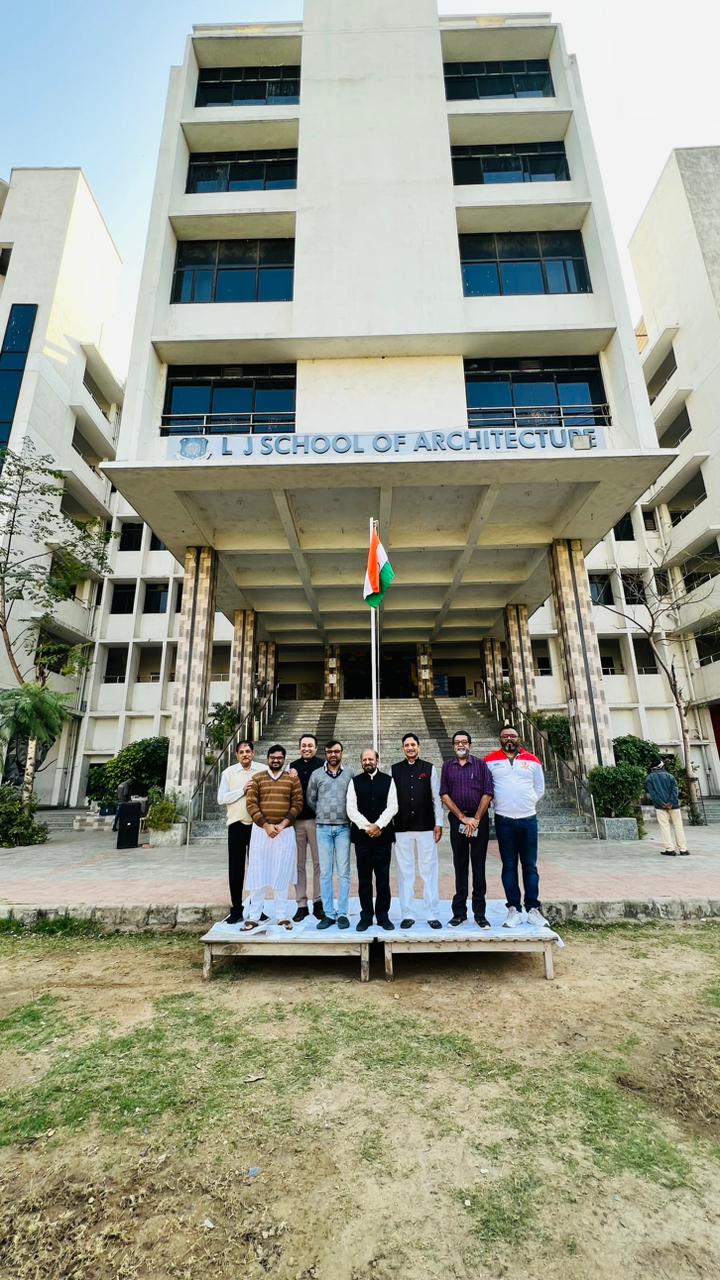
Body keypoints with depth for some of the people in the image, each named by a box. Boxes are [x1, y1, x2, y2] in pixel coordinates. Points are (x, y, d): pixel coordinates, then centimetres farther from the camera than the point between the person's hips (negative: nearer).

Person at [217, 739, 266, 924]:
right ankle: (236, 909, 18)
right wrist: (242, 790, -13)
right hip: (237, 825, 1)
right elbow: (221, 798, -3)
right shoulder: (228, 773, 3)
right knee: (235, 868, 5)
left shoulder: (263, 770, -1)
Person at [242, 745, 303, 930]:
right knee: (257, 873, 4)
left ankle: (283, 916, 14)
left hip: (285, 832, 0)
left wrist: (282, 825, -12)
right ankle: (253, 917, 12)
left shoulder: (293, 779, 3)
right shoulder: (257, 779, 4)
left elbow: (297, 804, -2)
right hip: (260, 830, 1)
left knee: (283, 874, 5)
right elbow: (251, 804, -3)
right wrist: (266, 825, -12)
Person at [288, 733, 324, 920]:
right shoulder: (293, 767, 11)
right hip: (296, 820, 3)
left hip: (316, 820, -3)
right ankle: (301, 904, 18)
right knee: (299, 863, 9)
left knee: (319, 862, 5)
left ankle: (318, 902, 17)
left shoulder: (322, 765, -2)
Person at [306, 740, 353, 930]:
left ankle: (342, 913, 10)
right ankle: (328, 913, 14)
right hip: (323, 828, 1)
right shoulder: (316, 774, 4)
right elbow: (311, 799, 13)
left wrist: (348, 816, 6)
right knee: (325, 872, 5)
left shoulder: (350, 774, 2)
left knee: (343, 872, 1)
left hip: (343, 828, -1)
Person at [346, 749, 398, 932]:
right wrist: (367, 827, -11)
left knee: (383, 877, 5)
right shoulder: (355, 781, 5)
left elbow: (392, 807, -2)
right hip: (361, 834, 0)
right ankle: (366, 916, 17)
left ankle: (383, 915, 17)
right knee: (364, 878, 6)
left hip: (383, 834, 0)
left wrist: (378, 825, -12)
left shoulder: (388, 780, 5)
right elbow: (351, 809, -1)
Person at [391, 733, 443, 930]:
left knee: (429, 870, 5)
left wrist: (439, 823, 1)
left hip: (426, 826, 0)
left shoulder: (429, 768, 4)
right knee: (405, 871, 7)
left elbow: (436, 797, 4)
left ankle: (433, 914, 16)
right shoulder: (394, 770, 5)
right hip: (402, 828, 1)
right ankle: (407, 915, 17)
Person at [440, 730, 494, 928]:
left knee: (479, 866, 2)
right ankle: (459, 913, 14)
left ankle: (480, 914, 10)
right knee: (460, 866, 6)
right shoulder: (447, 766, 8)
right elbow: (444, 795, 1)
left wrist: (476, 819, -8)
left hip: (479, 820, -1)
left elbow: (488, 793, -2)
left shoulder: (481, 764, 5)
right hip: (457, 820, 1)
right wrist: (463, 818, -6)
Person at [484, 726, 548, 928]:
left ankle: (533, 909, 14)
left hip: (528, 819, 1)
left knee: (530, 866, 6)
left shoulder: (532, 760, 6)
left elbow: (540, 788, 15)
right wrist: (498, 804, 1)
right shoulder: (490, 760, 1)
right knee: (509, 866, 5)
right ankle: (513, 909, 11)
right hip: (504, 820, -1)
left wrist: (528, 803, 6)